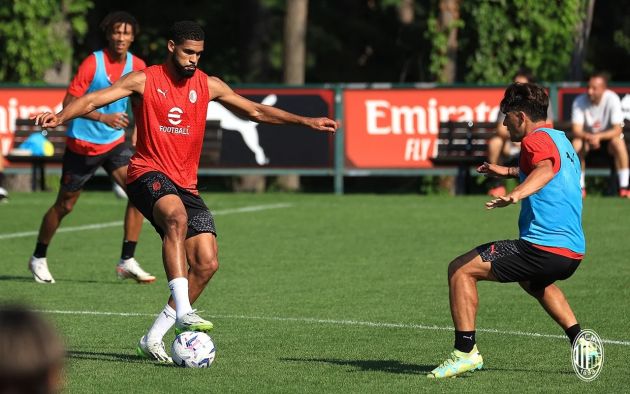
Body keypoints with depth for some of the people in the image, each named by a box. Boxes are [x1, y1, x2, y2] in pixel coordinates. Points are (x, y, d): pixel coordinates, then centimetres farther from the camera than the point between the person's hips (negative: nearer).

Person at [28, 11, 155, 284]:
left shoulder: (137, 66, -2)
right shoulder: (93, 63, -17)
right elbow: (69, 103, -20)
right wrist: (103, 118, -29)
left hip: (114, 142, 4)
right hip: (82, 145, -4)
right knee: (64, 205, 7)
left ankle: (127, 262, -10)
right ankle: (38, 258, 28)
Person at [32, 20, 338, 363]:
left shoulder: (208, 86, 10)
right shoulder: (145, 81, -1)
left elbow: (255, 111, 17)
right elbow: (95, 99, -11)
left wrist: (306, 122, 11)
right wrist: (60, 117, -29)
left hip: (185, 184, 5)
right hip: (148, 173, -5)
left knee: (206, 263, -9)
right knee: (177, 217, -38)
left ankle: (153, 338, 2)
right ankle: (183, 312, -45)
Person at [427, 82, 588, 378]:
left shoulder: (537, 139, -9)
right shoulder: (560, 139, 20)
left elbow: (546, 169, -33)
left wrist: (516, 194, -51)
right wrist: (509, 172, 52)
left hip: (542, 248, -10)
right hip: (573, 252, 10)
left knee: (460, 270, -5)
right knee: (534, 282, 42)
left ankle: (465, 351, -13)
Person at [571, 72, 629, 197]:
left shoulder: (612, 99, -21)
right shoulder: (579, 102, -17)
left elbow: (617, 130, -24)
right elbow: (576, 130, -22)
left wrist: (599, 136, -41)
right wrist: (590, 137, -44)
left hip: (608, 136, -1)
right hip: (587, 136, 1)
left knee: (618, 142, -34)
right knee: (576, 143, -31)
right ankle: (580, 187, -21)